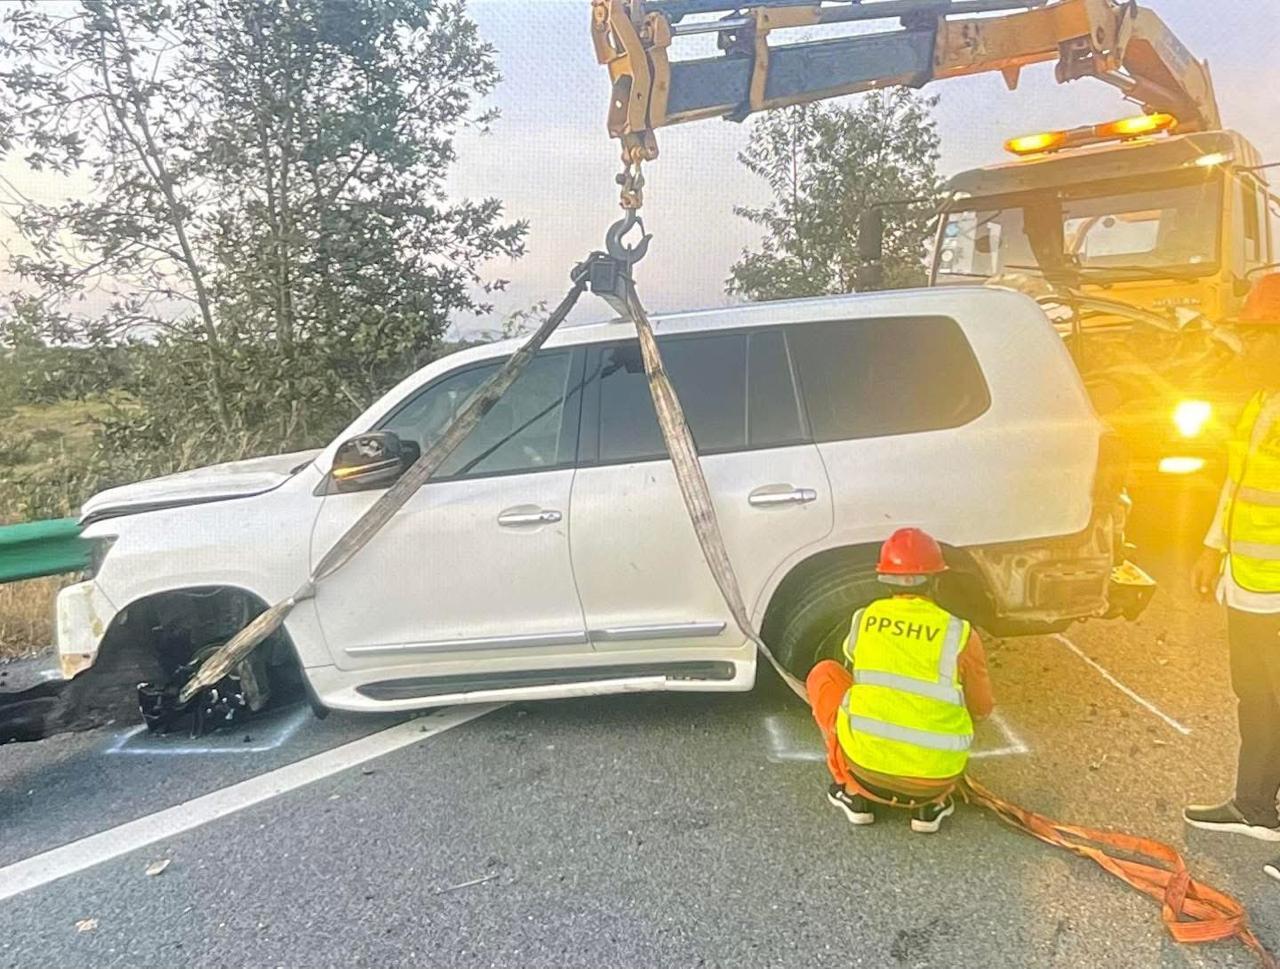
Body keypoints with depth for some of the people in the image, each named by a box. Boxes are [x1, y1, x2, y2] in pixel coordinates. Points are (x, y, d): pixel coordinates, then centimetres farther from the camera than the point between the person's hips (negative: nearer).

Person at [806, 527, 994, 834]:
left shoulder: (864, 619, 0)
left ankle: (854, 793, 17)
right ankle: (932, 803, 12)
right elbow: (982, 709, 10)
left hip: (867, 764, -1)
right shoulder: (961, 635, -5)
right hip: (937, 778, 2)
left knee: (823, 674, 20)